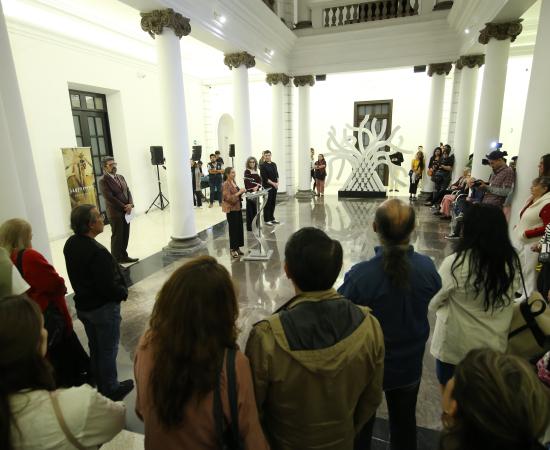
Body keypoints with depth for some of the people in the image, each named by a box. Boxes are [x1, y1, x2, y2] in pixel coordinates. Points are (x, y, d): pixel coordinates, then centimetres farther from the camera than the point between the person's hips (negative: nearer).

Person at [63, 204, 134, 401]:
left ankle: (99, 384, 41)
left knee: (94, 347, 23)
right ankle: (111, 390, 27)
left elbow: (77, 274, 8)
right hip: (103, 308, -8)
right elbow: (108, 286, -27)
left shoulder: (70, 244, -4)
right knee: (108, 350, 11)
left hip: (83, 305, 8)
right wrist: (123, 292, -9)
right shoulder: (97, 252, -31)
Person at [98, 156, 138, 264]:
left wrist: (130, 204, -7)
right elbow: (110, 198, -17)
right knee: (117, 237, 3)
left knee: (125, 236, 12)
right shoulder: (103, 181, -10)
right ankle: (116, 260, 14)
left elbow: (128, 191, 10)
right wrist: (124, 207, -15)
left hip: (126, 212, 7)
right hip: (115, 213, -7)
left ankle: (124, 256, 24)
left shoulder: (120, 177, 14)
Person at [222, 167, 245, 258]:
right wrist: (239, 192, -23)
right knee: (233, 229, -2)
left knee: (239, 228, 11)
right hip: (231, 209, -8)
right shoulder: (225, 185, -14)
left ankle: (237, 247, 22)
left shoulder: (233, 182, 12)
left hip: (237, 208, 8)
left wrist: (241, 192, 7)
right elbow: (228, 198, -21)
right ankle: (233, 249, 9)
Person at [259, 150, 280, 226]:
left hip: (274, 186, 7)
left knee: (273, 203, 12)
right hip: (267, 187, -6)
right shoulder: (262, 166, -8)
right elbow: (264, 178, -14)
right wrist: (273, 183, -16)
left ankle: (272, 218, 22)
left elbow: (277, 174, 14)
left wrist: (277, 183, -3)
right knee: (267, 203, -3)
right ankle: (267, 220, 5)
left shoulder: (274, 164, 13)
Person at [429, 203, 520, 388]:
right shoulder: (512, 262, -10)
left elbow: (434, 303, -12)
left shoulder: (455, 263, -26)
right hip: (493, 345, 5)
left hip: (454, 346, -4)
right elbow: (507, 302, 5)